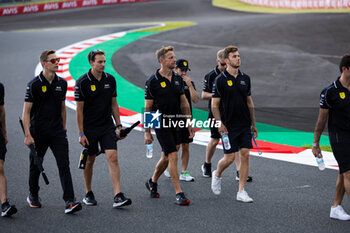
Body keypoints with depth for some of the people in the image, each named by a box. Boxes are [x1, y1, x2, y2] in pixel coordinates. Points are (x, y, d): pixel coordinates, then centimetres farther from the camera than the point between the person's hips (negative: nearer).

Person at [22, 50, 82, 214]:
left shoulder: (62, 83, 6)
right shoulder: (34, 85, -8)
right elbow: (26, 111, -9)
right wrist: (28, 135, -15)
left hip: (57, 132, 3)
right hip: (38, 132, -3)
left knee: (64, 165, -9)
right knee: (36, 165, 12)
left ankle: (69, 201, -15)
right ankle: (33, 196, 34)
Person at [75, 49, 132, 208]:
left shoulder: (110, 80, 4)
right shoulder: (82, 82, -9)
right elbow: (79, 109, -7)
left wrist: (119, 125, 8)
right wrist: (81, 133, -10)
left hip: (107, 126, 3)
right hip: (89, 128, -3)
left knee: (113, 157, -10)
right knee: (90, 161, 8)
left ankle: (118, 196, -15)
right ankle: (88, 194, 27)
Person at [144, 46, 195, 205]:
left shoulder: (178, 78, 8)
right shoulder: (153, 81, -9)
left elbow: (184, 102, 15)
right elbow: (147, 108, -7)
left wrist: (189, 123, 11)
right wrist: (147, 132, -8)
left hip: (176, 123, 6)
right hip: (161, 124, -6)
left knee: (166, 157, 14)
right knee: (173, 156, -12)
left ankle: (152, 183, 38)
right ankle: (179, 194, -9)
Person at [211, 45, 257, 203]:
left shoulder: (245, 78, 8)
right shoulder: (220, 80, -7)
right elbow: (214, 105, -5)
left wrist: (253, 124, 15)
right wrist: (220, 124, -14)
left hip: (245, 125, 4)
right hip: (229, 126, -4)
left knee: (245, 155, -3)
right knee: (229, 158, -2)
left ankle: (241, 192, 2)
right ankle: (217, 175, 30)